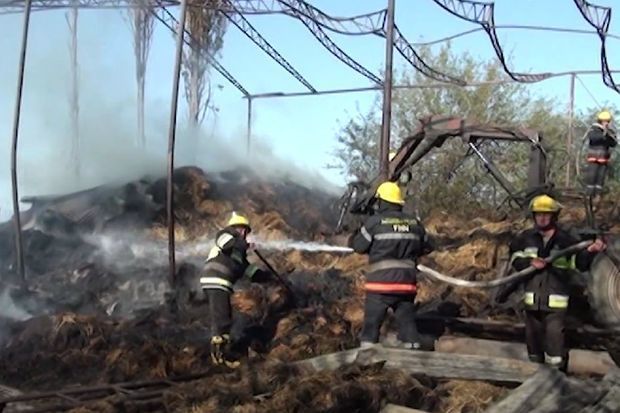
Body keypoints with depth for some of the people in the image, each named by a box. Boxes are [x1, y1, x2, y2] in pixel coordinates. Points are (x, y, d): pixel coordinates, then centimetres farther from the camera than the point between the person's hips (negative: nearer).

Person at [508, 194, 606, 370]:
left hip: (556, 301, -4)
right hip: (532, 299, 4)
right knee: (533, 338, 17)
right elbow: (515, 259, 5)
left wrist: (590, 251, -26)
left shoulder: (566, 240, -4)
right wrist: (530, 263, -14)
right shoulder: (525, 238, 3)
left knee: (554, 340, -11)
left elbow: (579, 263, -7)